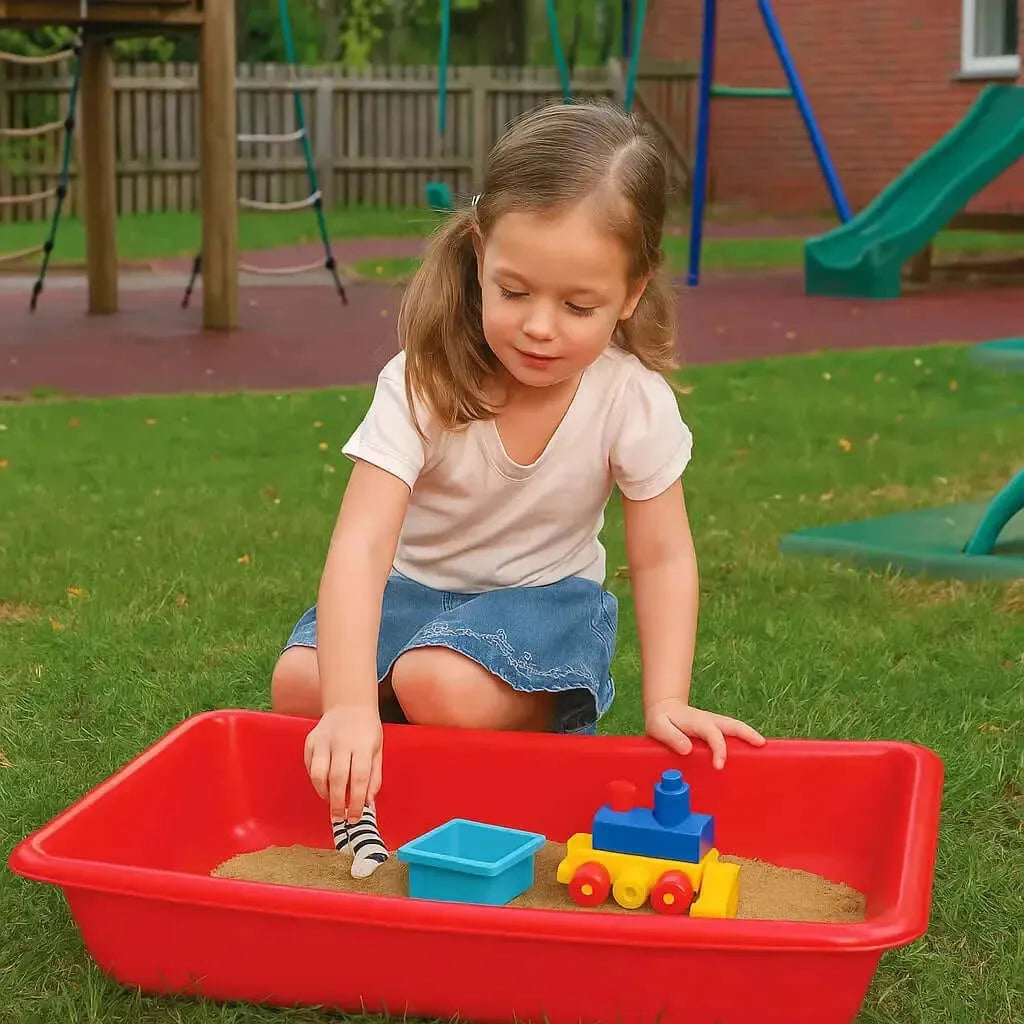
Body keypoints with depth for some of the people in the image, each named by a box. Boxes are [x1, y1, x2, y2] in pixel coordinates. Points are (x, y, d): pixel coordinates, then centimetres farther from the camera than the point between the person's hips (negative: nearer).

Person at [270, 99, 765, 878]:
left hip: (545, 593, -1)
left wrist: (666, 704, -22)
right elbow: (362, 541, -33)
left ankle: (550, 723, -2)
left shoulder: (633, 401, -20)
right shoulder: (423, 383, -24)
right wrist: (352, 705, -47)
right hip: (415, 584, 1)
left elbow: (663, 557, -9)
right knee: (302, 682, -26)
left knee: (440, 685, -33)